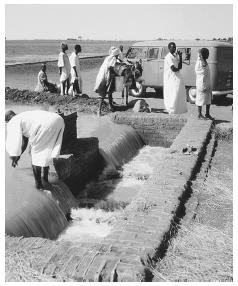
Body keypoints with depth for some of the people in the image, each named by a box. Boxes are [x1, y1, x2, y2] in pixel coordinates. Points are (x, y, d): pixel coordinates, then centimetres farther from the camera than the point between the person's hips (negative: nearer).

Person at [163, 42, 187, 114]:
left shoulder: (176, 55, 13)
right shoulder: (168, 57, -13)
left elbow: (180, 67, 9)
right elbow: (173, 69, -23)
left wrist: (180, 57, -1)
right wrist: (178, 69, -2)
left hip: (177, 76, 8)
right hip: (171, 78, -8)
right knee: (172, 94, -6)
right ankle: (171, 110, 4)